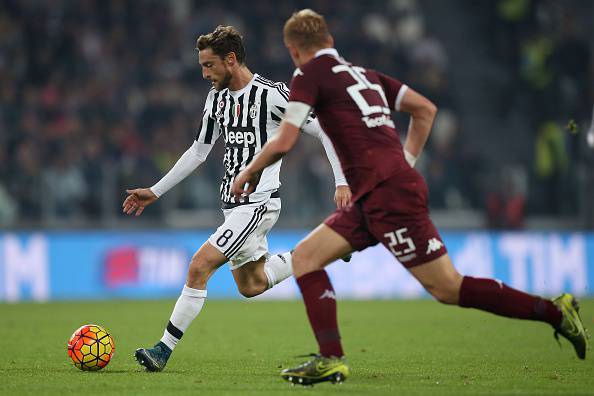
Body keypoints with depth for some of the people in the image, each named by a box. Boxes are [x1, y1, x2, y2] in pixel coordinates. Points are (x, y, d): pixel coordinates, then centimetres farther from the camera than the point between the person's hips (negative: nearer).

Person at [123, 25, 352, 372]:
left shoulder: (272, 95, -15)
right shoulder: (217, 97, 8)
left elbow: (325, 131, -12)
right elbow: (199, 151, 19)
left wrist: (342, 182, -19)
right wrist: (155, 192, 17)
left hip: (258, 203, -9)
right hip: (233, 204, 9)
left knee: (199, 266, -17)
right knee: (250, 286, 16)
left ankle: (165, 350, -13)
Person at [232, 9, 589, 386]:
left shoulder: (310, 74, -1)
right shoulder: (365, 74, 21)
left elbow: (284, 142, -8)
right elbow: (426, 108, 21)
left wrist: (249, 174, 9)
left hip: (389, 193, -9)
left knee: (448, 288, -7)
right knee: (305, 257, 8)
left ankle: (553, 311, -3)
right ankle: (331, 359, 1)